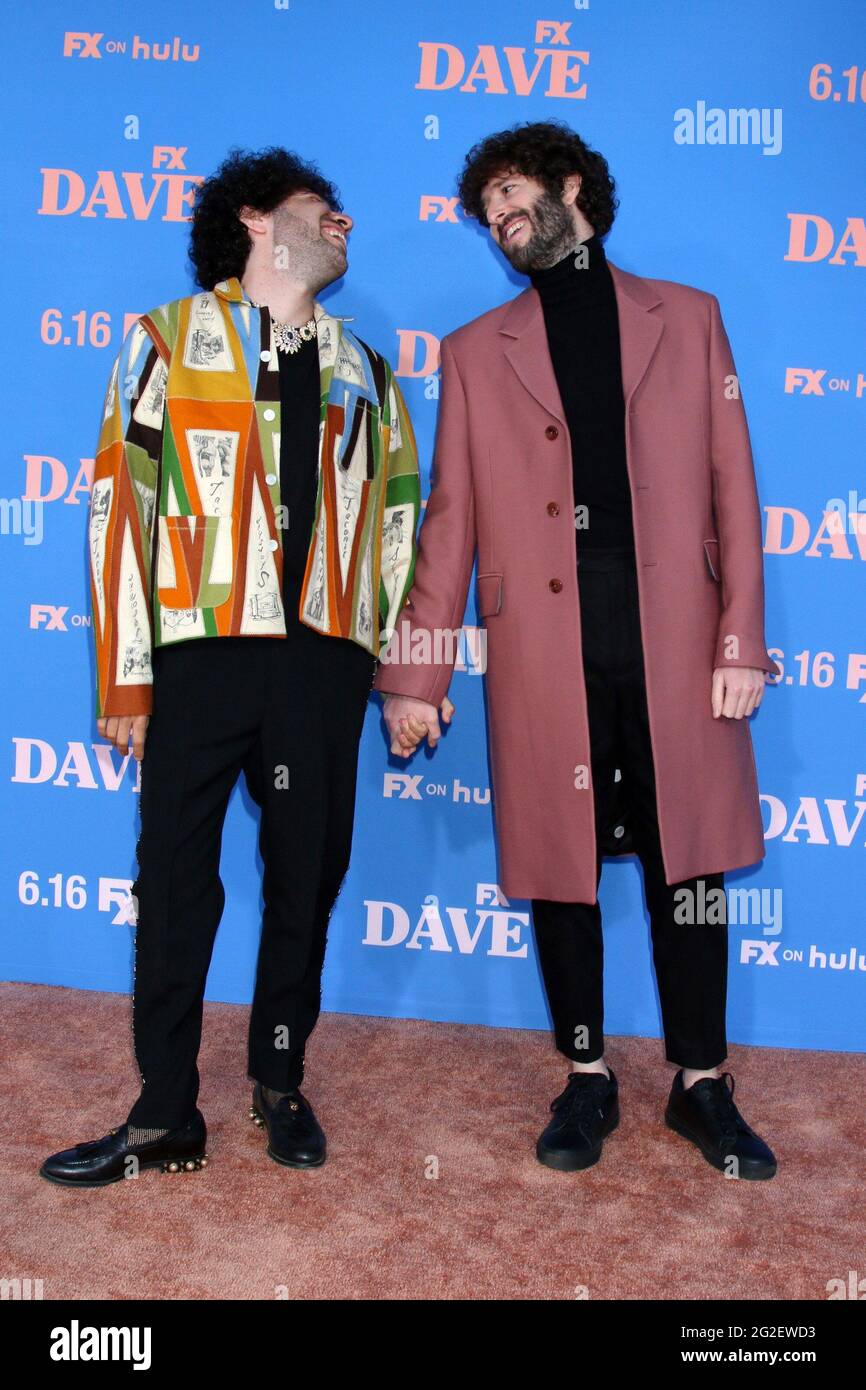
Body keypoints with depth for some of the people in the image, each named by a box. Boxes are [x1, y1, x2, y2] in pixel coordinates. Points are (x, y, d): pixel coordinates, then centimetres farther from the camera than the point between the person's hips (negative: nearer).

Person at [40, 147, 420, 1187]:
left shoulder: (361, 369, 19)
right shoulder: (167, 340, 8)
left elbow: (397, 516, 17)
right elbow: (119, 506, 1)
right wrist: (125, 675, -5)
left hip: (323, 655, 3)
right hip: (199, 645, -3)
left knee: (308, 876, 7)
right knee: (177, 878, 1)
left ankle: (279, 1080, 26)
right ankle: (166, 1117, 14)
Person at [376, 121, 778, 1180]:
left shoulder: (688, 319, 13)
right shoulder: (476, 350, 13)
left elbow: (732, 486, 7)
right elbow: (449, 517, 8)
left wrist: (741, 640, -2)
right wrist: (414, 671, 2)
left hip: (674, 643, 0)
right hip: (545, 651, 1)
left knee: (688, 860, 7)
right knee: (561, 863, 7)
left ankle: (701, 1083, 24)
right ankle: (587, 1078, 25)